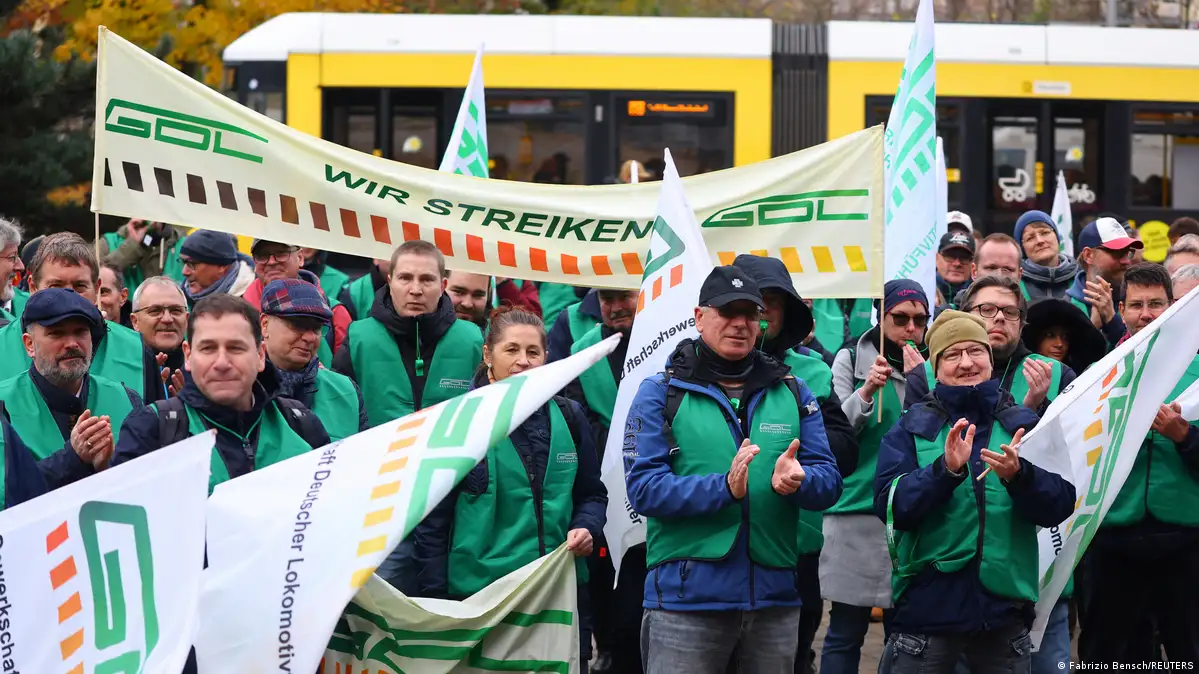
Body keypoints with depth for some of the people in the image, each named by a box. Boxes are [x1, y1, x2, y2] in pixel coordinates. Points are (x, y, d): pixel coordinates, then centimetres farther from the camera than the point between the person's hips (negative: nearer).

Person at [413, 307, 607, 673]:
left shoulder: (567, 418, 7)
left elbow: (592, 494, 16)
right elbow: (433, 521, -1)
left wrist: (587, 528, -6)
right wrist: (435, 601, -5)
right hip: (478, 591, -3)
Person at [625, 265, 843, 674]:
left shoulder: (793, 394, 14)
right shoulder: (661, 393, 3)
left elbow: (829, 481, 5)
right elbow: (643, 487, -9)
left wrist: (796, 481, -19)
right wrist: (724, 488, -22)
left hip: (774, 596, 4)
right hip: (686, 596, -4)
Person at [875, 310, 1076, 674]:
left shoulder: (1024, 425, 7)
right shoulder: (912, 428, 3)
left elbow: (1060, 505, -3)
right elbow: (891, 507, -11)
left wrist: (1019, 475, -22)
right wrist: (946, 469, -26)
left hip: (1005, 605, 2)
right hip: (927, 603, -2)